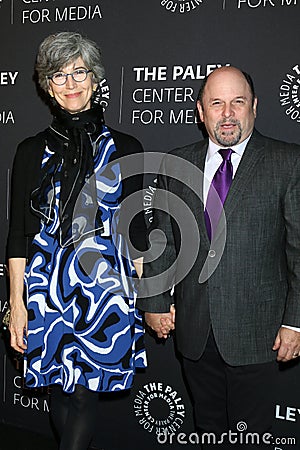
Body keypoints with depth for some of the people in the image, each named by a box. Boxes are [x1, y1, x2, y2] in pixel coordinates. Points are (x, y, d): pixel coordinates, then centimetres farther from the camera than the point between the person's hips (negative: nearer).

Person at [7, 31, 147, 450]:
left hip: (107, 288, -1)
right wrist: (17, 302, 0)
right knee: (61, 393, 11)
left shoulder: (124, 149, 4)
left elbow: (136, 227, 7)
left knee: (84, 392, -3)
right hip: (48, 289, 1)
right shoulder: (32, 151, 5)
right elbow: (19, 232, 4)